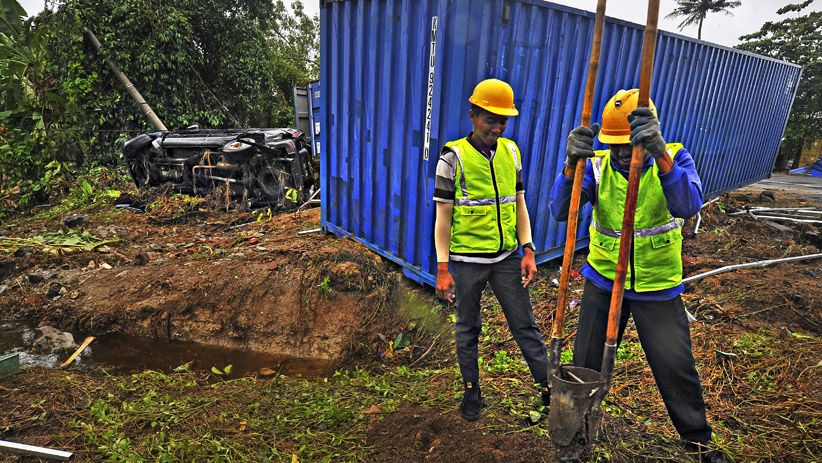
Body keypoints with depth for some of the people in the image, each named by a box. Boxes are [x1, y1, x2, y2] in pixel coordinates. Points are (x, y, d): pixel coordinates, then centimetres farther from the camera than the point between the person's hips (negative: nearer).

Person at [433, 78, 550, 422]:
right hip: (467, 260, -3)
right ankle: (471, 391, 30)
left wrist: (528, 251, 2)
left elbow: (519, 204, 9)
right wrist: (442, 269, -10)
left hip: (507, 257, 4)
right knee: (467, 329, 12)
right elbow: (443, 215, -8)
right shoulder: (454, 156, -9)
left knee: (525, 324, 11)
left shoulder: (511, 152, 5)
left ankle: (549, 387, 25)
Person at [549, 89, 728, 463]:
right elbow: (559, 211, -23)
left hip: (657, 287, -1)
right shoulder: (597, 165, -9)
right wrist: (572, 163, -39)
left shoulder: (674, 157, -10)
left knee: (676, 368, 8)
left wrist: (660, 155, -45)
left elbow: (688, 207, -30)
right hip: (602, 281, 1)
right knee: (586, 364, 13)